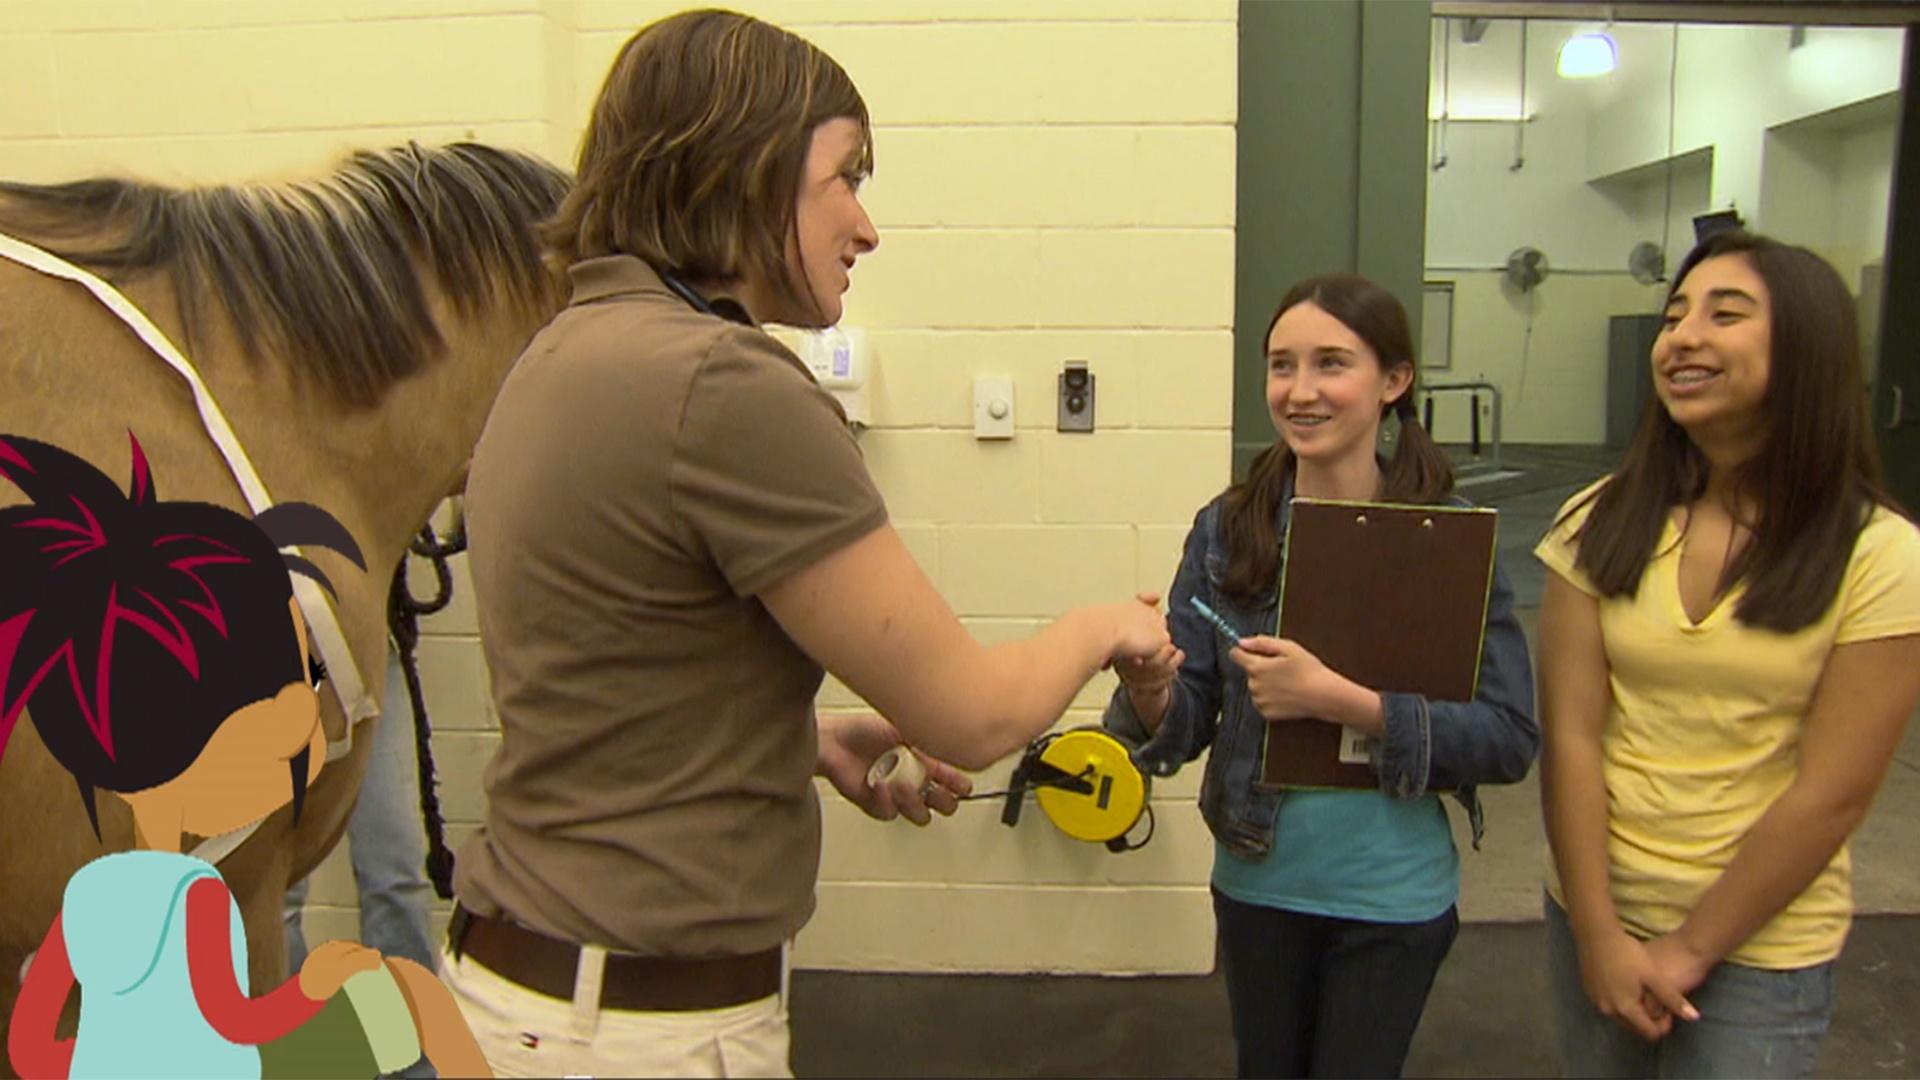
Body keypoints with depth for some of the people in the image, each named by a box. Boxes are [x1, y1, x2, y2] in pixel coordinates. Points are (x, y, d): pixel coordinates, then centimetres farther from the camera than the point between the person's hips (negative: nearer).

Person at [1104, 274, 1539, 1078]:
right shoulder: (1227, 529, -8)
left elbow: (1511, 739, -16)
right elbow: (1184, 729, -7)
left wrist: (1343, 700, -28)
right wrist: (1148, 690, -30)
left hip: (1393, 899, -2)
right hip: (1257, 886, 3)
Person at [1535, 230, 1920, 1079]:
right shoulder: (1601, 525, -6)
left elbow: (1831, 795, -13)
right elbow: (1570, 737, -8)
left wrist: (1689, 951, -10)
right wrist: (1599, 934, -10)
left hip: (1760, 950, -2)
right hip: (1593, 915, 3)